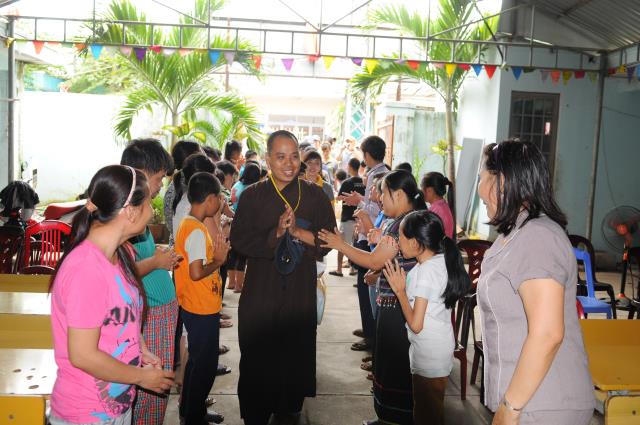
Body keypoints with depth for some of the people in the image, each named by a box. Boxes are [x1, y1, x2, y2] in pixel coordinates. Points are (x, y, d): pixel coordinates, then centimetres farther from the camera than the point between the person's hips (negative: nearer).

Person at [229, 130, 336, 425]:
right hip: (260, 293, -1)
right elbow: (239, 240, -7)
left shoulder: (315, 196, 1)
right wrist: (275, 233, -19)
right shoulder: (252, 196, -1)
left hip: (301, 293, 1)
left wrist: (298, 232, -17)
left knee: (296, 356, 11)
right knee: (257, 359, 7)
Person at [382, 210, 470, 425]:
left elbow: (416, 324, -24)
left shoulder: (426, 271, -24)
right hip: (439, 348, 9)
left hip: (429, 354, -9)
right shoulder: (441, 260, 2)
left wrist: (399, 290, -15)